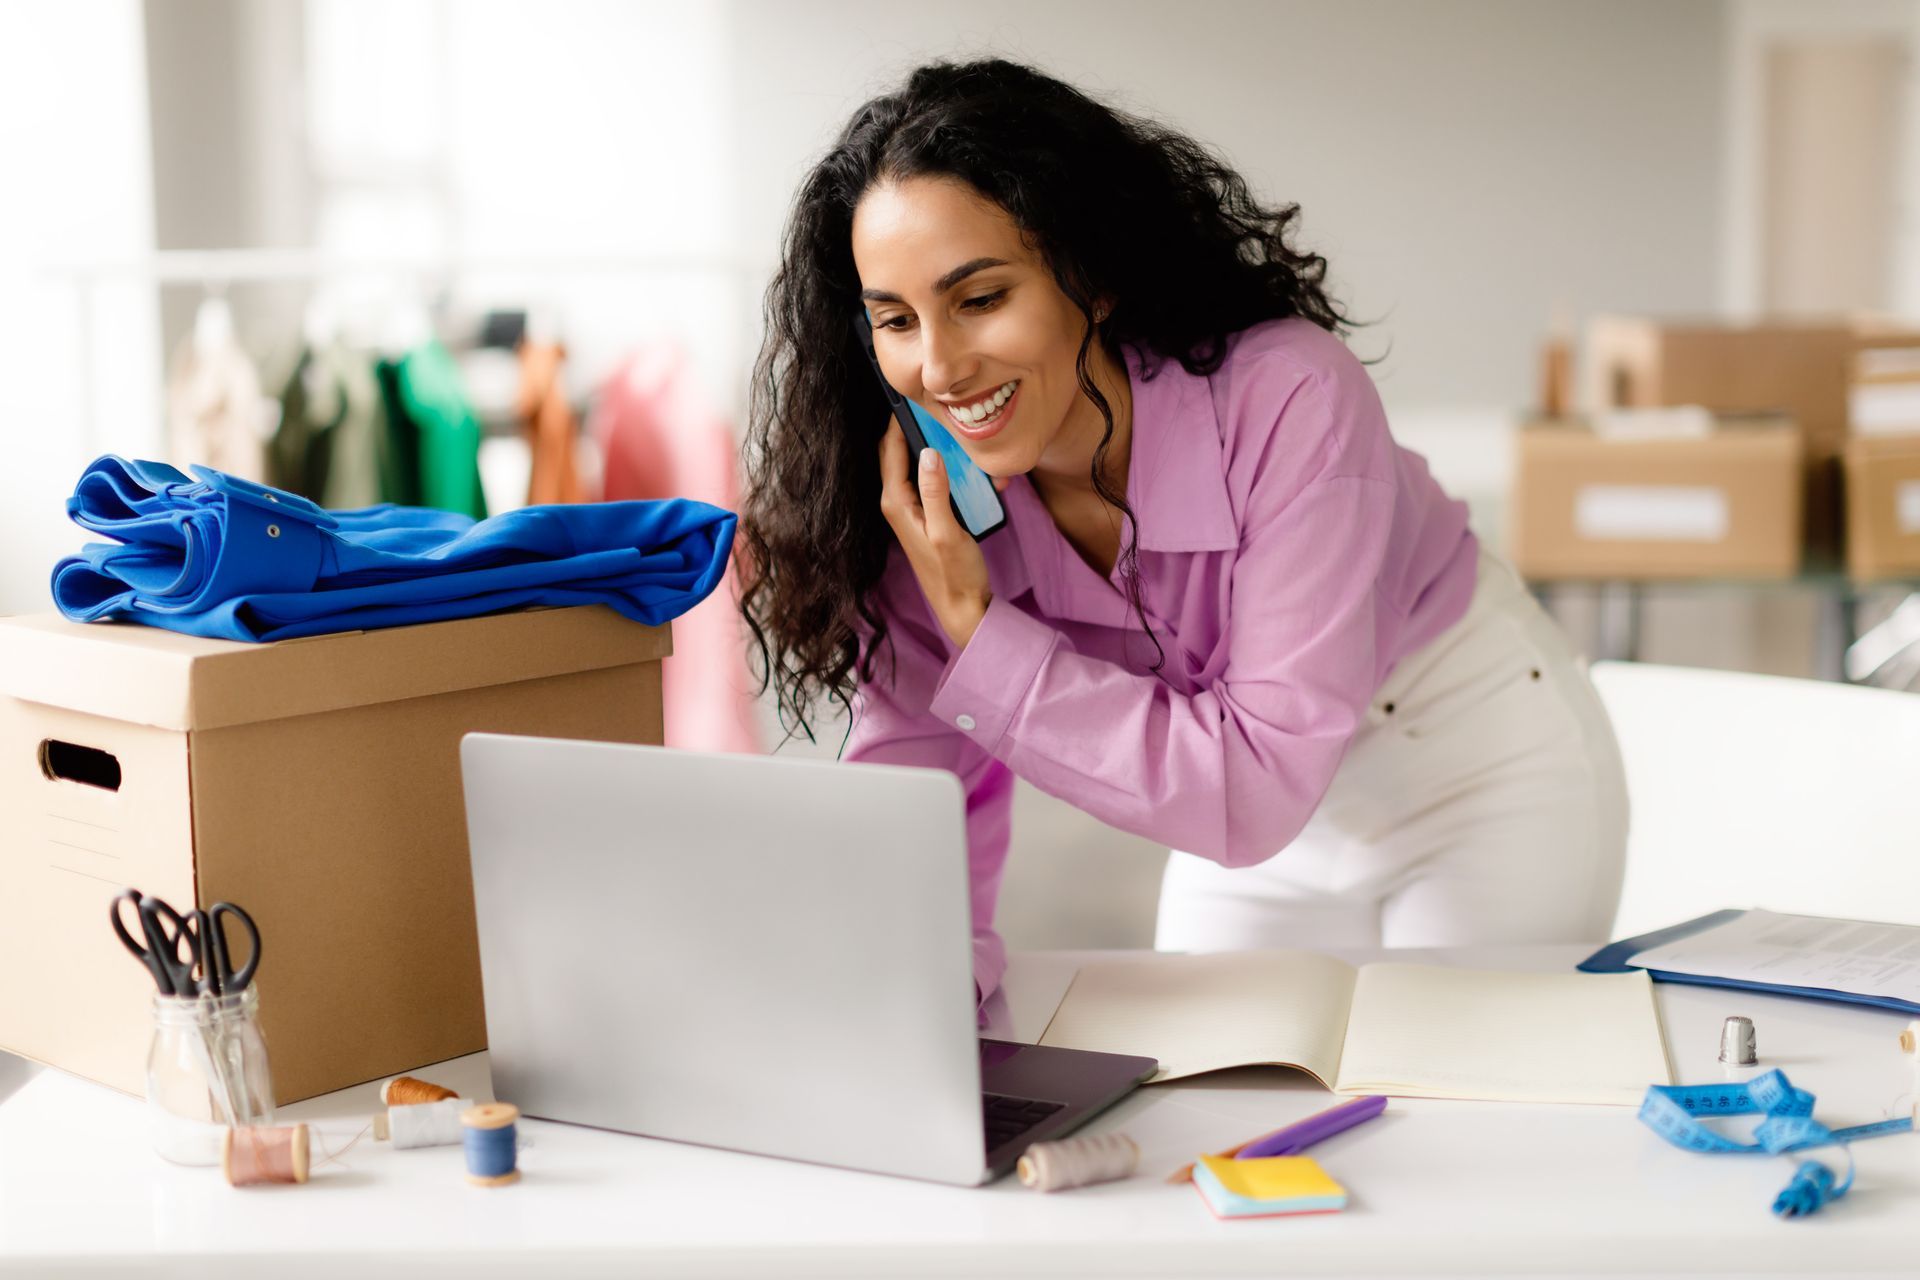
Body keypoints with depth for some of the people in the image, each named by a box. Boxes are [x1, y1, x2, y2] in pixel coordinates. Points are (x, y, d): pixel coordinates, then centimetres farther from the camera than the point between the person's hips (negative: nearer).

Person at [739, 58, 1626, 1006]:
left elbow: (1259, 791, -35)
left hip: (1483, 769, -4)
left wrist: (977, 629, -36)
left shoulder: (1289, 402, -34)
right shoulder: (937, 498, -20)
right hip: (1248, 813, 4)